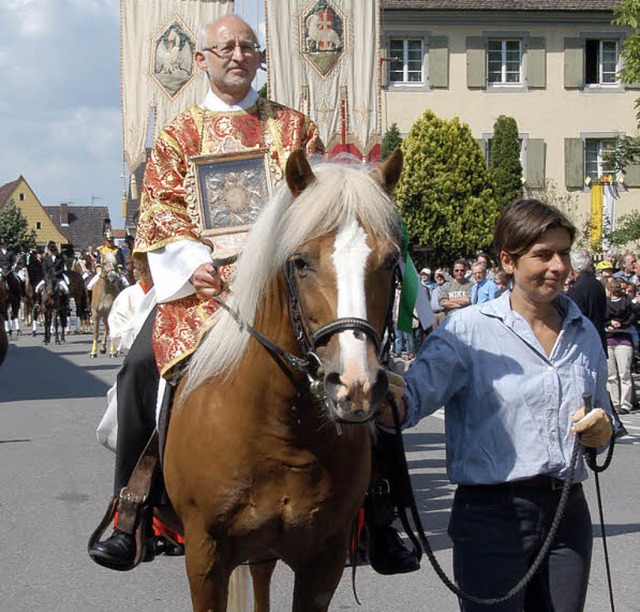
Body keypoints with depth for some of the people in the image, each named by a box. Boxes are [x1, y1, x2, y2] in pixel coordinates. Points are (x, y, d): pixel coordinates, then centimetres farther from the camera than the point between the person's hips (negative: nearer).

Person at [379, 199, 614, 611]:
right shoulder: (468, 329, -6)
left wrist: (602, 430, -2)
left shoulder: (585, 334, 10)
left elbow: (603, 420, 22)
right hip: (491, 512, -5)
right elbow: (412, 401, -18)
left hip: (568, 513, 5)